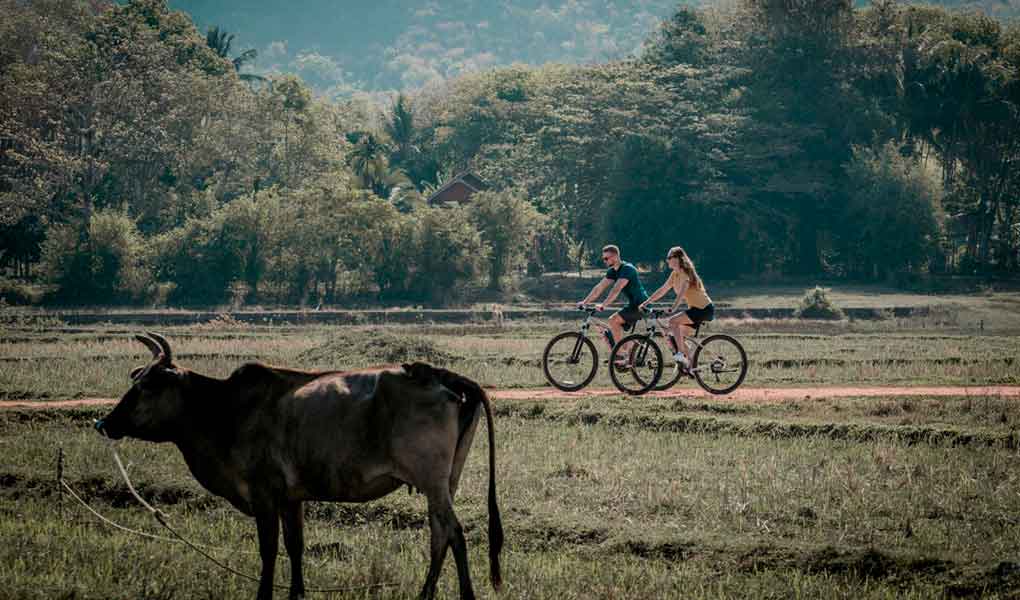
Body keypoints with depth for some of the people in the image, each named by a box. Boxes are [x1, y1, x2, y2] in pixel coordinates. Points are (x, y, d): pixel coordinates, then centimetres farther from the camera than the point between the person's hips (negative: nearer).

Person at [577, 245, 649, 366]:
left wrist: (603, 304, -36)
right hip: (632, 305, 9)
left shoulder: (627, 269, -19)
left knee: (613, 320, -25)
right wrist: (584, 302, 2)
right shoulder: (613, 271, 9)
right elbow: (599, 287, 10)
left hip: (640, 304, -9)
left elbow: (616, 289, -29)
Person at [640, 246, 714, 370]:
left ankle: (681, 354, -24)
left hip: (704, 309, -9)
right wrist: (646, 303, 6)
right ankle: (689, 364, 15)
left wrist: (673, 307, -47)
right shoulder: (675, 274, 8)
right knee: (679, 336, 7)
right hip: (695, 308, 9)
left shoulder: (685, 273, -18)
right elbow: (662, 290, 12)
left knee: (673, 321, -24)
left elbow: (682, 291, -34)